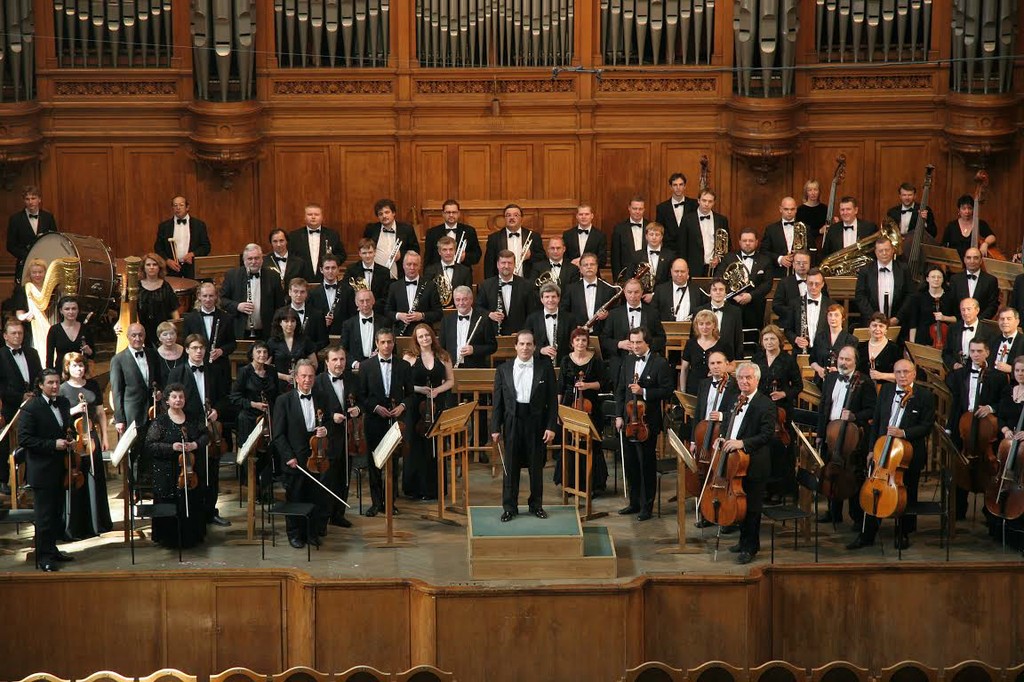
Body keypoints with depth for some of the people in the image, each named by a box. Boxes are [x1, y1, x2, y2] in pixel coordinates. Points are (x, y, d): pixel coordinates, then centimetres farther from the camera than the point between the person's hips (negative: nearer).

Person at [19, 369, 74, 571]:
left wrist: (69, 442, 3)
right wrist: (53, 444, -21)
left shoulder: (64, 403, 8)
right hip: (42, 470, -7)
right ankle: (44, 557, 5)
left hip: (60, 468, 7)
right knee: (44, 516, -2)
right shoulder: (31, 408, -13)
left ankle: (52, 549, 27)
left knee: (57, 513, 14)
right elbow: (24, 438, -16)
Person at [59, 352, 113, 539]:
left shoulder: (92, 385, 6)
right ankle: (74, 527, 7)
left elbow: (100, 413, 12)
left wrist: (104, 436, 9)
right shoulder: (63, 389, -6)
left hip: (91, 438, 4)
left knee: (95, 480, 11)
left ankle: (97, 522, 24)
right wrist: (74, 410, -20)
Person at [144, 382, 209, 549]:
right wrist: (171, 447, -20)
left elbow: (205, 435, 14)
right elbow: (150, 445, -8)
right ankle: (170, 538, 10)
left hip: (191, 471, 4)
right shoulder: (160, 422, -4)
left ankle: (192, 536, 20)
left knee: (192, 506, 6)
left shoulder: (193, 419, 8)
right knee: (170, 508, -3)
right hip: (167, 475, -4)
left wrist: (196, 444, -7)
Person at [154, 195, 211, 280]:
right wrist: (168, 261, -7)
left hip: (193, 269, -1)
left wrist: (193, 254, -10)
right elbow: (158, 248, 9)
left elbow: (206, 247, 7)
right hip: (172, 269, 1)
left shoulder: (199, 225, 7)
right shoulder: (164, 226, 9)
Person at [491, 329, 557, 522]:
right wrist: (495, 428, -2)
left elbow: (552, 400, -1)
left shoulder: (545, 369, 0)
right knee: (510, 467, 3)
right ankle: (509, 507, 11)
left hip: (536, 423, 0)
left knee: (536, 466, 7)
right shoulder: (503, 369, 4)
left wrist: (551, 426, -8)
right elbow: (498, 401, 3)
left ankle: (536, 505, 20)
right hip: (512, 423, 1)